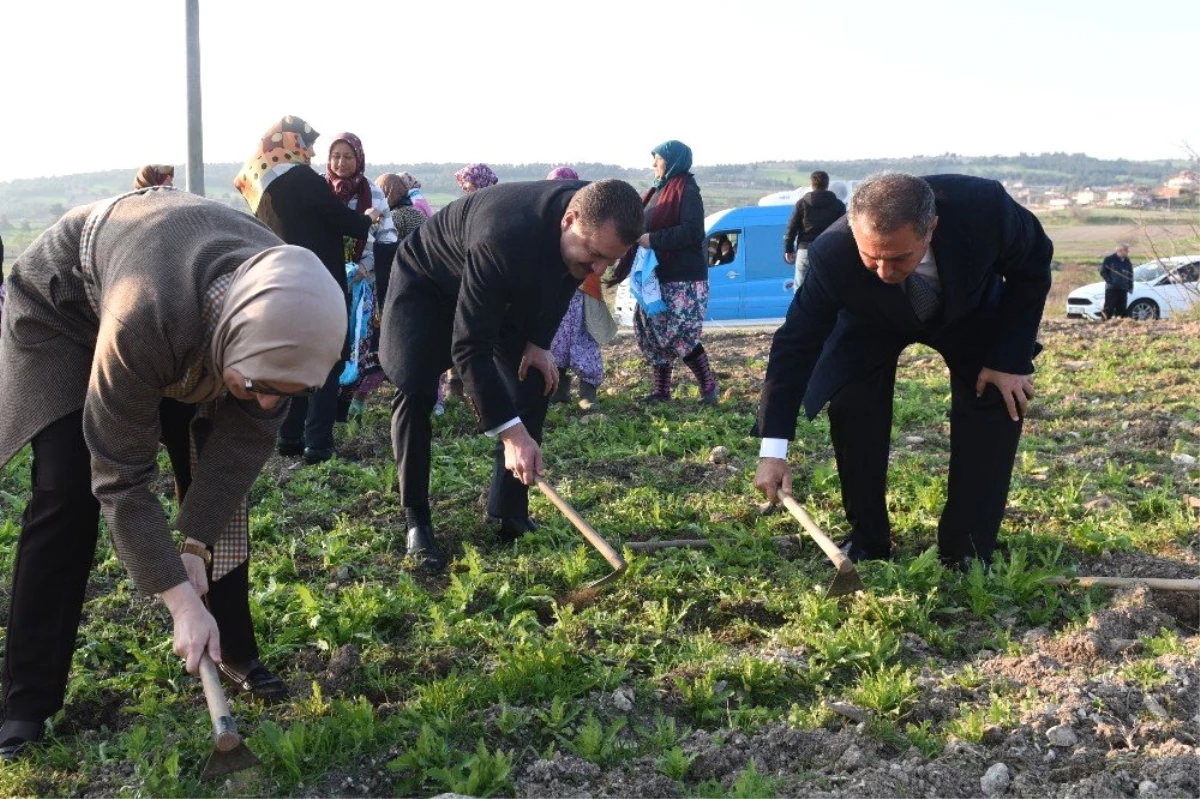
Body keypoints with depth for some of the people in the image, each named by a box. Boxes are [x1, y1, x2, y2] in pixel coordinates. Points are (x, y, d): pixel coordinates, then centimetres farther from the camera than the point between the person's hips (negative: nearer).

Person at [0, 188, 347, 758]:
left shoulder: (284, 311, -31)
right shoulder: (144, 317, -46)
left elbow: (248, 438, -18)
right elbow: (121, 478, -36)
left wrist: (195, 544, -22)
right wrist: (182, 601, -34)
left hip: (195, 316, 5)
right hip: (64, 304, -4)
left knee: (221, 469, -5)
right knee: (67, 492, -14)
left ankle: (233, 649, 10)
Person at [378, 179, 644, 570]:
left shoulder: (595, 220, -24)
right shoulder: (503, 238, -46)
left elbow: (561, 281, 0)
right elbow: (469, 348, -42)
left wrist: (539, 340, -9)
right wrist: (511, 432, -45)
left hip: (503, 290, 6)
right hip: (426, 282, -6)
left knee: (536, 381, -4)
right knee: (414, 390, -20)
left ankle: (509, 511, 7)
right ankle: (416, 521, -5)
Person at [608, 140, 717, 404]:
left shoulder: (686, 191, -11)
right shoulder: (660, 190, 15)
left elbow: (693, 231, -22)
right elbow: (644, 224, 20)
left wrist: (653, 240, -21)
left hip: (683, 279, -9)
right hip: (658, 276, 9)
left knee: (679, 335, -9)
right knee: (654, 331, 9)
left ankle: (708, 386, 6)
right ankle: (661, 390, 16)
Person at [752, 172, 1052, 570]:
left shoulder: (985, 206, -40)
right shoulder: (832, 254, -39)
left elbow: (1033, 265, -19)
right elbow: (796, 343, -30)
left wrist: (1010, 359, -23)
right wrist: (773, 450, -33)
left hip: (972, 312, 1)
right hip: (873, 325, -1)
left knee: (1000, 400, -15)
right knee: (849, 407, -19)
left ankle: (967, 553, -3)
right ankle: (866, 543, 0)